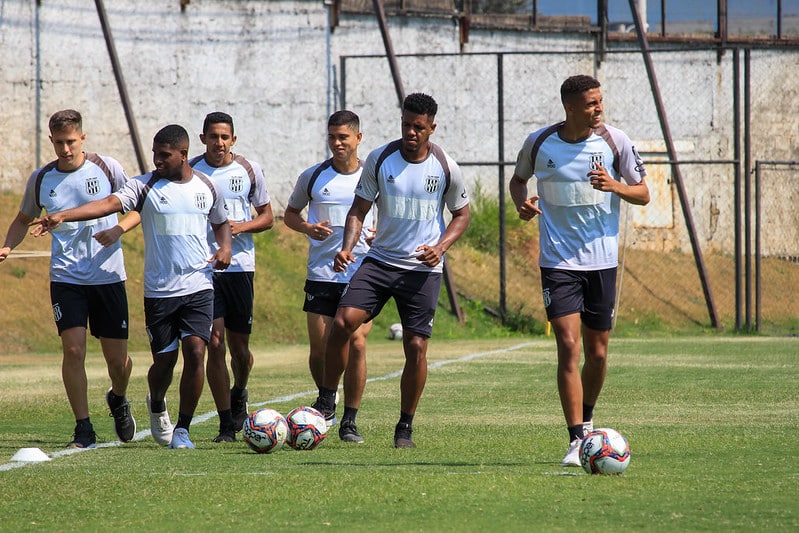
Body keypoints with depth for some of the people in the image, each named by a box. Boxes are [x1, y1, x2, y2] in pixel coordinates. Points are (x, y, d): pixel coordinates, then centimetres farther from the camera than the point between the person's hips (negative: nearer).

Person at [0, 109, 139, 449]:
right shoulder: (41, 179, 3)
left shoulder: (107, 168, -2)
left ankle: (118, 400, 37)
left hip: (108, 276, -1)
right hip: (66, 278, 1)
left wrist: (118, 229, -13)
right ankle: (83, 430, -3)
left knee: (117, 358, 2)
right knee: (73, 349, -14)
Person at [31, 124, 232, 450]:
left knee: (195, 351, -14)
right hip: (159, 289, -1)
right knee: (164, 360, 3)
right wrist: (62, 216, -33)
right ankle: (156, 407, 38)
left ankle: (182, 429, -1)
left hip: (198, 286, 1)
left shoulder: (207, 188, 6)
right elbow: (110, 203, -17)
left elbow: (221, 222, 24)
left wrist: (224, 248, 1)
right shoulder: (146, 186, -2)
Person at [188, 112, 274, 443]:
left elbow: (267, 217, 11)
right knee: (214, 343, -8)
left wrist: (242, 226, -8)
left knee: (239, 345, 5)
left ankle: (239, 392, 39)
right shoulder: (189, 172, 2)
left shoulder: (249, 170, 4)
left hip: (240, 266, 1)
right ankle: (226, 425, -3)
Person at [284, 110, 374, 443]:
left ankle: (349, 422, -2)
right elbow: (290, 214, 16)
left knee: (356, 344, -11)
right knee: (319, 349, 1)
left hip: (360, 275, -1)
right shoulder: (313, 177, 4)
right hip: (320, 276, 1)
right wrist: (308, 228, -6)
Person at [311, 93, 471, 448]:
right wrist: (347, 246, -14)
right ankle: (326, 402, -1)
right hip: (380, 260, 1)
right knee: (343, 322, -17)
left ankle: (405, 428, 9)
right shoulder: (380, 159, -1)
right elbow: (359, 209, 4)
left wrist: (441, 247, -8)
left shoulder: (445, 167, -2)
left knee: (416, 347, -4)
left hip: (422, 269, -1)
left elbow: (462, 214, 10)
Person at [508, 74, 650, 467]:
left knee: (597, 351, 10)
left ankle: (586, 419, 37)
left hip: (602, 259, 2)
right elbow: (518, 179, 16)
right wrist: (522, 203, -6)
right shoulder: (539, 143, -4)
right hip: (558, 261, -1)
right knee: (568, 346, -14)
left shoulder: (614, 141, -4)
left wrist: (614, 186, -17)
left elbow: (643, 194, 3)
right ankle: (577, 441, -14)